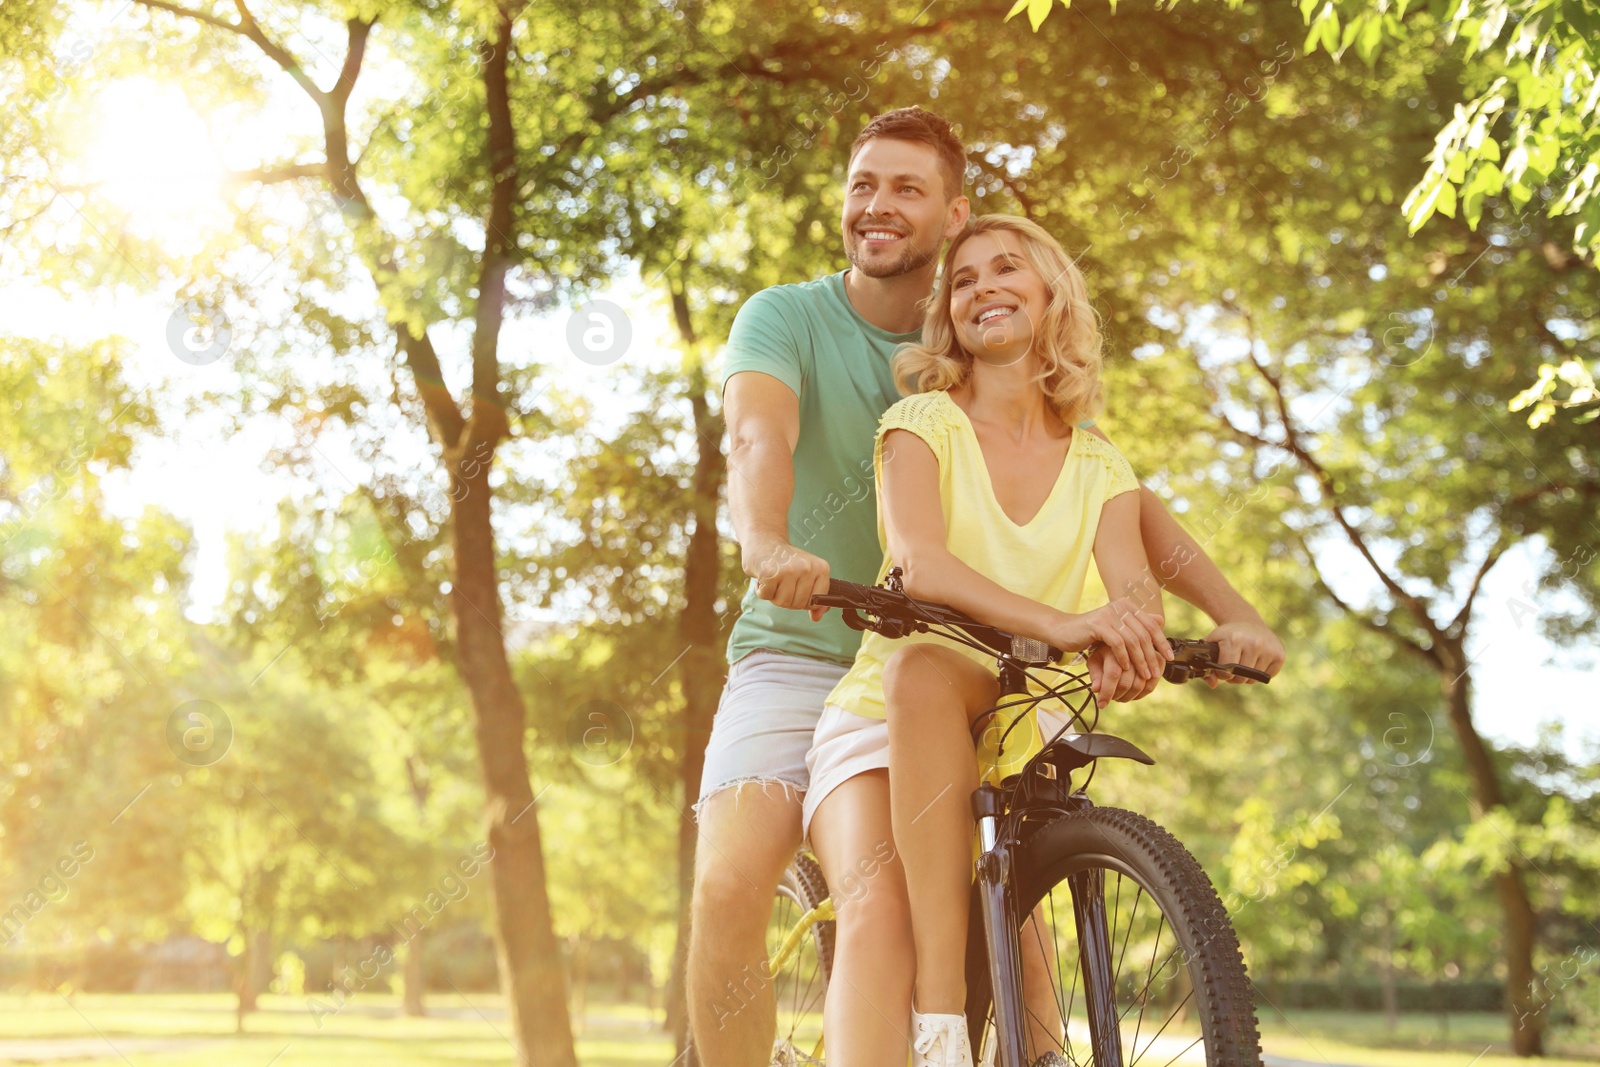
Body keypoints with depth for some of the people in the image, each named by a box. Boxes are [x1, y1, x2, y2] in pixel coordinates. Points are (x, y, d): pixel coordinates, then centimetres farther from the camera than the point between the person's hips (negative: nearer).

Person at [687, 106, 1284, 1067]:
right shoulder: (786, 318, -4)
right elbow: (759, 435, -26)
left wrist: (1234, 613, -19)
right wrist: (767, 545, -49)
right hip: (800, 655, -2)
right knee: (729, 888, -21)